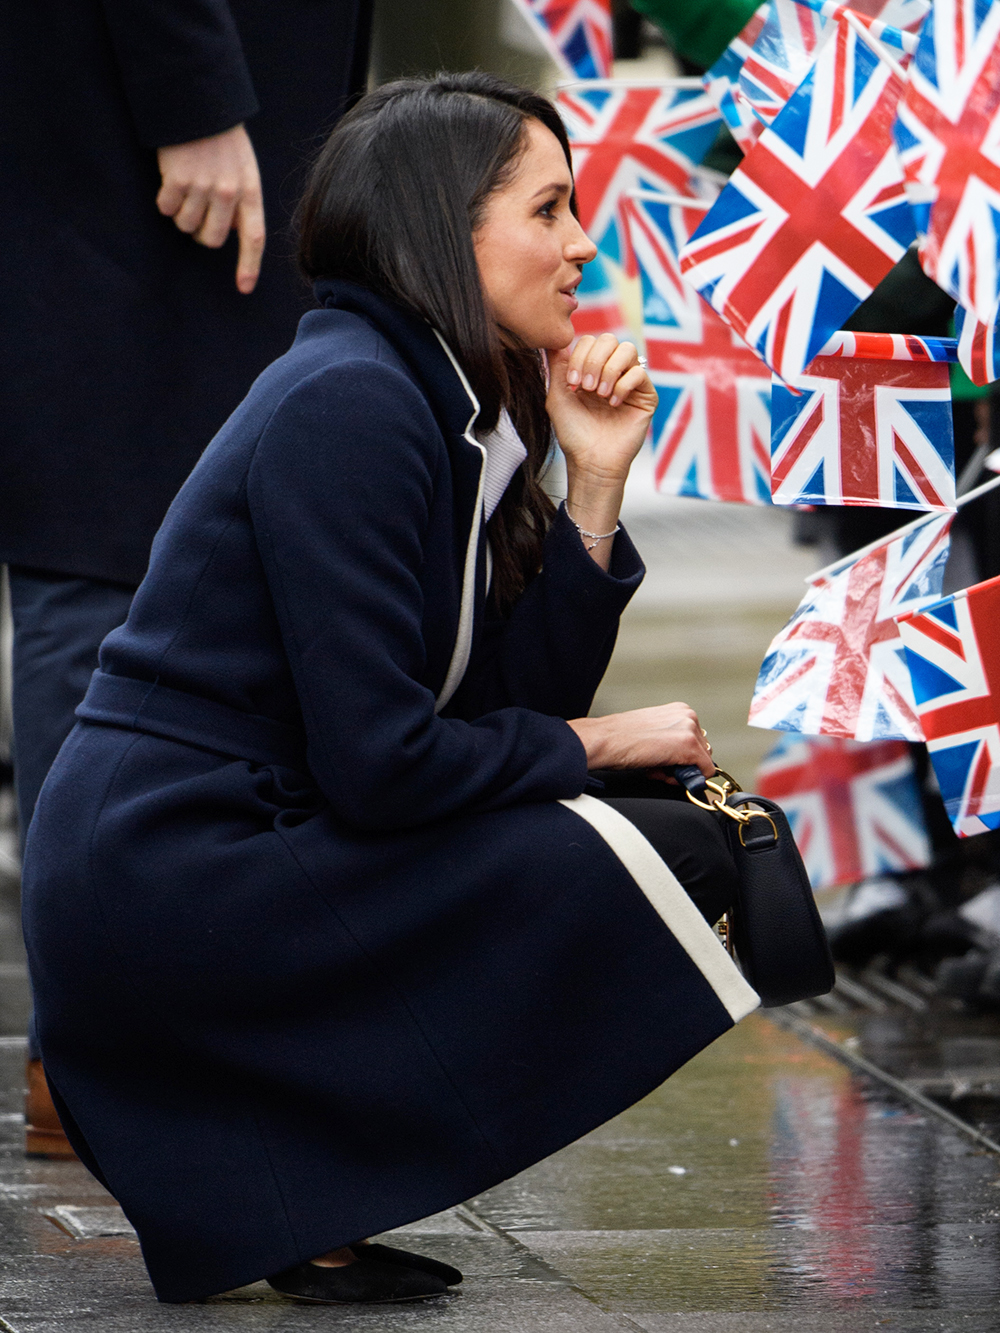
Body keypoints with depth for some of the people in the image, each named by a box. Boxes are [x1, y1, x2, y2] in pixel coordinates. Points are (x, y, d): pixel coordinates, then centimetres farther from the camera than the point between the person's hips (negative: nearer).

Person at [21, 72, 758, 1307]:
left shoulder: (443, 399, 14)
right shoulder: (349, 404, -15)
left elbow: (527, 695, 13)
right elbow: (377, 761, -19)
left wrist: (595, 481, 4)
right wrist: (592, 743, -5)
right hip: (166, 888, -10)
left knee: (668, 803, 15)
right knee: (674, 857, -12)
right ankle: (307, 1202, -7)